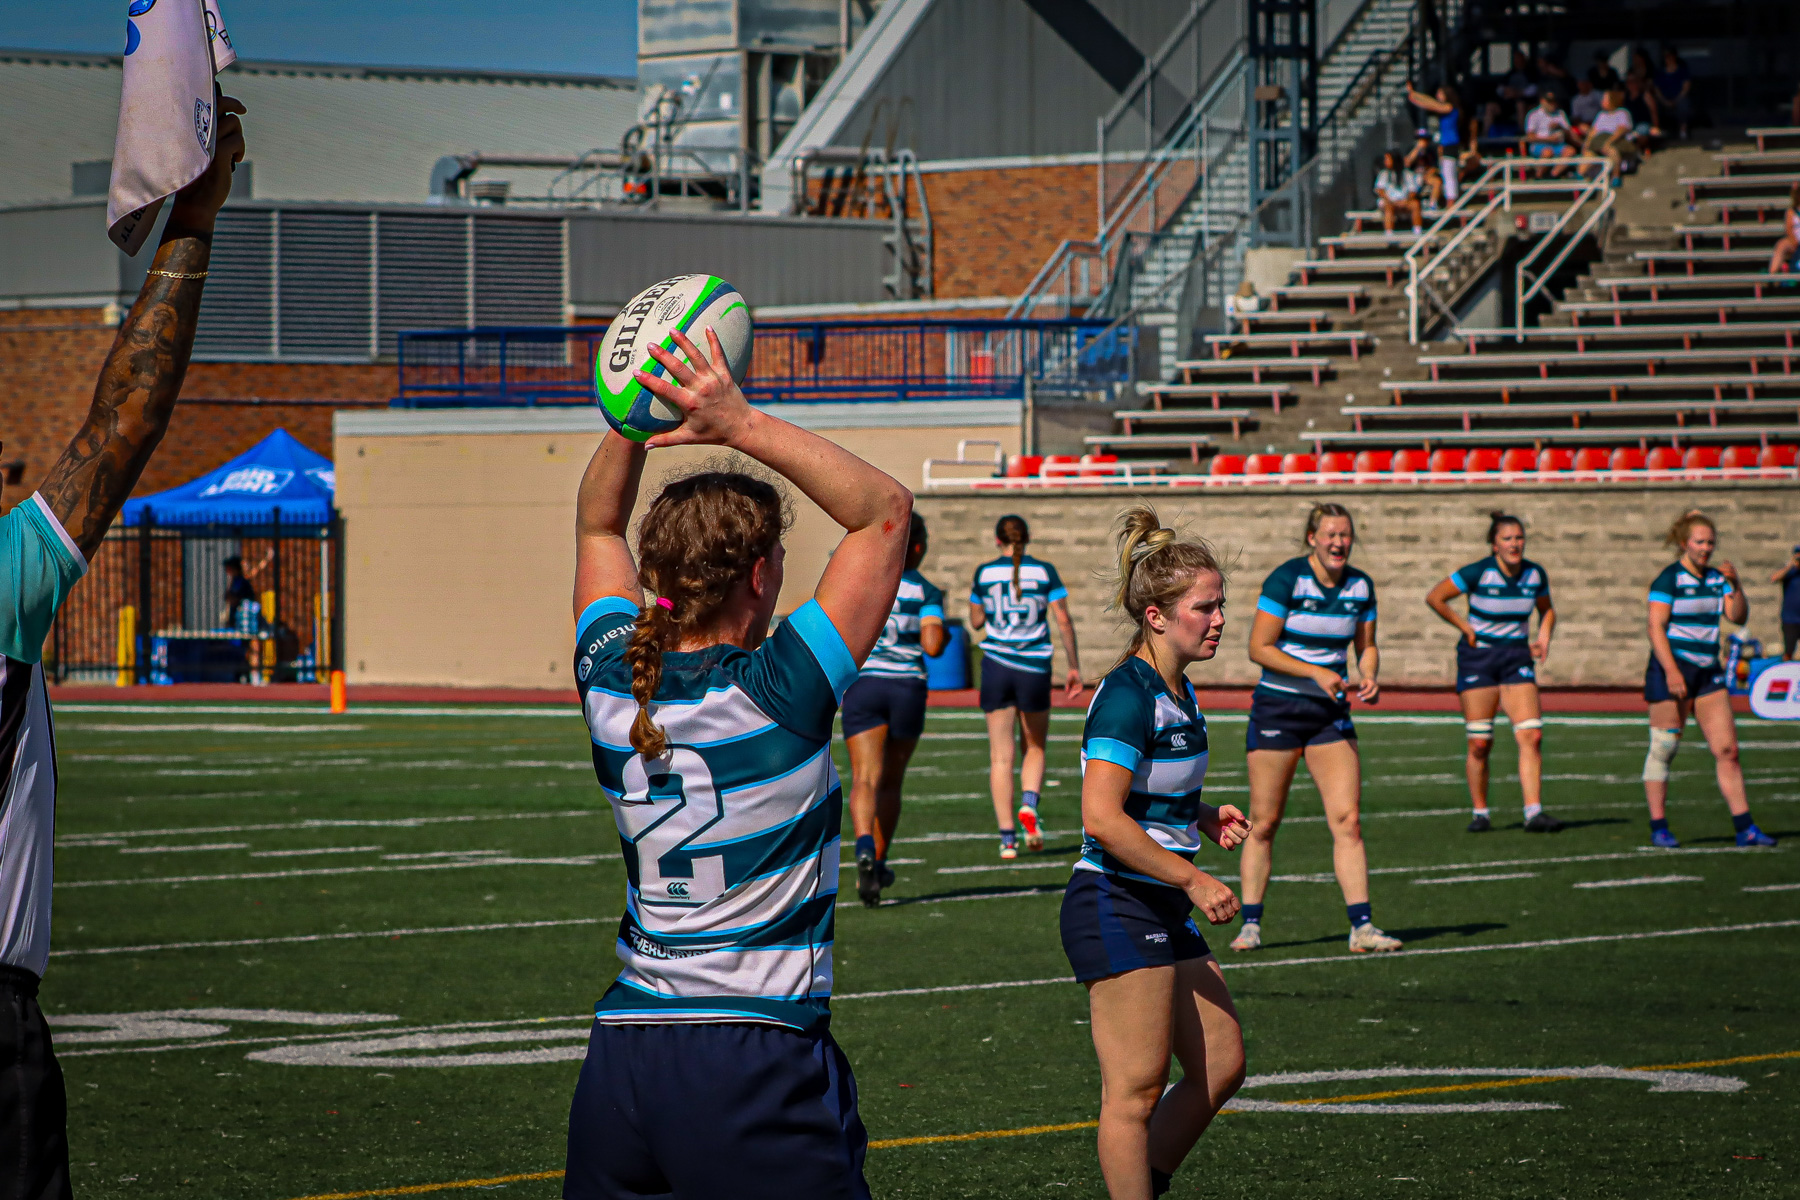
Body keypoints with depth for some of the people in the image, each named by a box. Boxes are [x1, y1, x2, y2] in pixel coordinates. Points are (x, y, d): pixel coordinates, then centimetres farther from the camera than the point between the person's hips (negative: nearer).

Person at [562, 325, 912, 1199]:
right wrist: (743, 425, -9)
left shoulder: (611, 682, 2)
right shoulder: (781, 693, -13)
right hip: (758, 1063, -6)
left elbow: (597, 525, 22)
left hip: (620, 1054, 6)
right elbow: (885, 509, -5)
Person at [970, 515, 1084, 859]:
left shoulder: (984, 573, 0)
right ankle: (1029, 805, -12)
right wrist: (1074, 668, 2)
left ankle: (1007, 837, -3)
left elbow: (976, 622, 9)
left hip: (996, 666, 0)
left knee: (1000, 756, 4)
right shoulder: (1044, 572, -1)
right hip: (1034, 669, 0)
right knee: (1035, 748, 17)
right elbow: (1064, 621, -4)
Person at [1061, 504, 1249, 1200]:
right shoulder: (1127, 695, -18)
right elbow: (1102, 817, -25)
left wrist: (1205, 817, 7)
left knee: (1222, 1066, 11)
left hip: (1164, 911, 10)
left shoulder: (1178, 692, 11)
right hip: (1117, 910, -10)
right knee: (1137, 1089, -6)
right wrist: (1194, 880, -22)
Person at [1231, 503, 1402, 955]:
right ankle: (1250, 925, 12)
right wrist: (1315, 672, -21)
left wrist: (1370, 677, -7)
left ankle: (1362, 927, -5)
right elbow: (1259, 648, -14)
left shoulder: (1360, 586, 3)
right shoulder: (1286, 579, -13)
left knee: (1348, 820, -5)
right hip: (1277, 710, -4)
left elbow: (1366, 646, 15)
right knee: (1264, 823, 1)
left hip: (1331, 713, 4)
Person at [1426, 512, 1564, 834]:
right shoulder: (1478, 573, -12)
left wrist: (1543, 636, 1)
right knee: (1480, 744, -4)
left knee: (1531, 736, -12)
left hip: (1517, 657, 3)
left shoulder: (1535, 574, 1)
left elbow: (1546, 609, 20)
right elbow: (1434, 597, -5)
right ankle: (1480, 813, 10)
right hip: (1478, 657, -3)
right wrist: (1466, 628, -6)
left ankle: (1533, 812, -13)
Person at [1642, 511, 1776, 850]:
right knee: (1663, 749, -2)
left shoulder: (1716, 578, 12)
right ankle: (1658, 828, 5)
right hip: (1672, 670, -6)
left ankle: (1744, 828, 2)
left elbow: (1738, 616, 5)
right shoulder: (1669, 578, -7)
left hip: (1708, 670, 6)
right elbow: (1656, 627, -13)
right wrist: (1671, 670, -21)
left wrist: (1735, 586, -11)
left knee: (1727, 750, 0)